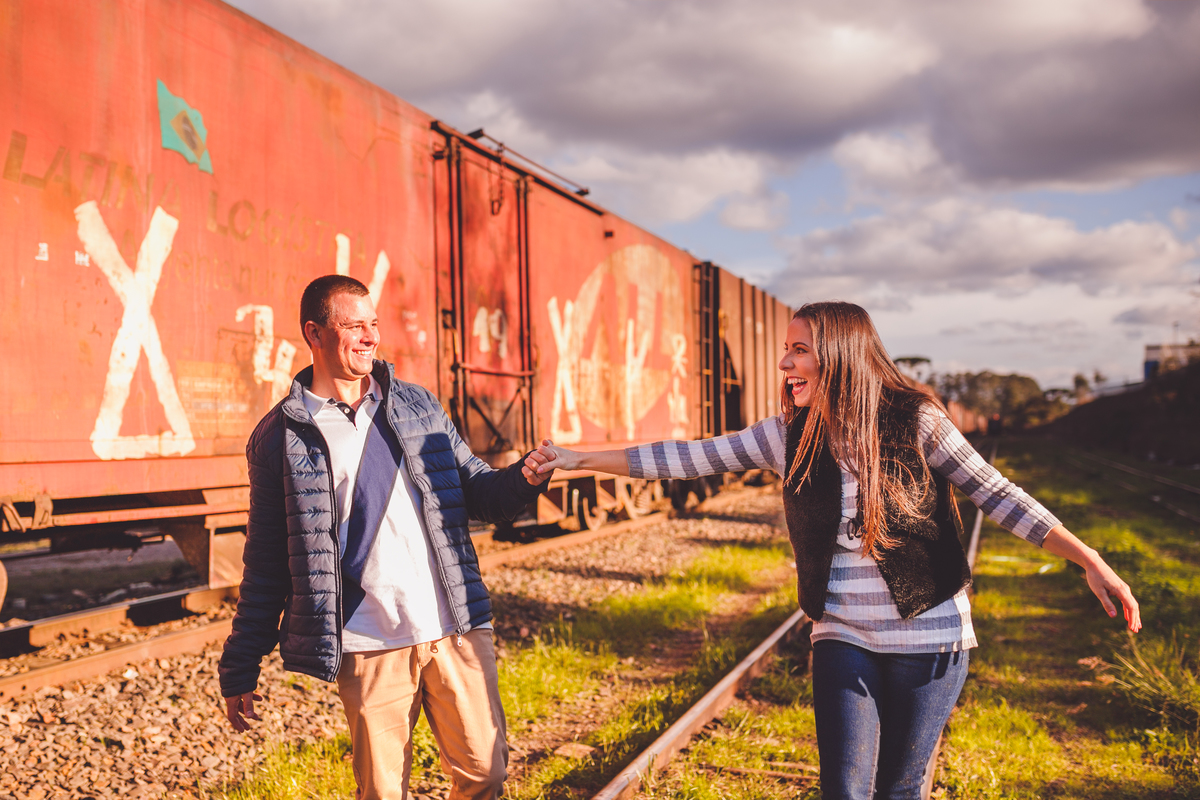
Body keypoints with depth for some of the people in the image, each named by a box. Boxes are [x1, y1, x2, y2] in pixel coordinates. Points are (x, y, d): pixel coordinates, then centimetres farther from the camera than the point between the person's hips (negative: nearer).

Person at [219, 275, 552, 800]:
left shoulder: (419, 406, 11)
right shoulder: (280, 436, 1)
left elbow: (475, 491, 14)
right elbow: (266, 564, 5)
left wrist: (522, 480, -9)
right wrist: (240, 671, 5)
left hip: (455, 630, 3)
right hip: (369, 648, -3)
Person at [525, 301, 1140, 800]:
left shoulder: (915, 421, -10)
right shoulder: (786, 436, -1)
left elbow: (996, 495, -6)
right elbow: (688, 458, -1)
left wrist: (1089, 562, -13)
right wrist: (577, 458, -3)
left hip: (928, 640, -2)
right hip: (843, 641, 2)